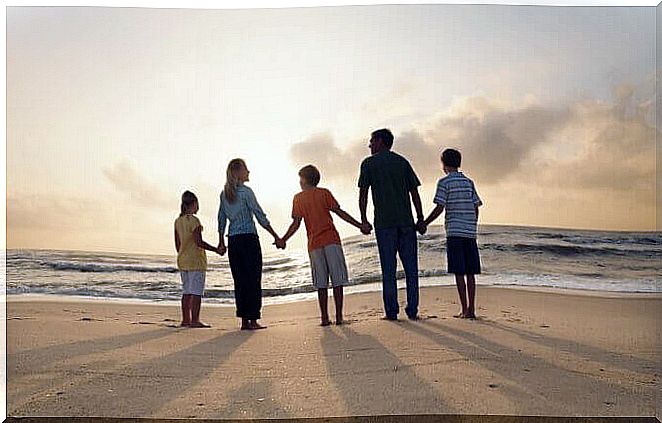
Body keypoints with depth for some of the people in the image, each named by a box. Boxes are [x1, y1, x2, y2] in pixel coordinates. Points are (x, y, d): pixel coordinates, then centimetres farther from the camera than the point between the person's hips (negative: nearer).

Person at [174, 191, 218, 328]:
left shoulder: (178, 221, 9)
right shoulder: (194, 220, -14)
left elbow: (177, 245, 14)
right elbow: (199, 242, -19)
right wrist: (216, 249, -11)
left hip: (182, 260, 8)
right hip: (196, 260, -8)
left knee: (187, 291, 12)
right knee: (196, 291, -5)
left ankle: (185, 319, 15)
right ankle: (194, 320, -6)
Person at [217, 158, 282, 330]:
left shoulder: (224, 193, 11)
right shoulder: (245, 191, -8)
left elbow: (221, 219, 14)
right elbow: (260, 216, -10)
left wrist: (221, 243, 20)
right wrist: (276, 237, -6)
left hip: (233, 240, 6)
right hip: (249, 239, -6)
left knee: (240, 281, 7)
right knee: (253, 279, -2)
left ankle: (244, 321, 8)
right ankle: (253, 320, -3)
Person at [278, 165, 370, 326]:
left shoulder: (298, 198, 6)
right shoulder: (324, 193, 5)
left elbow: (296, 223, 1)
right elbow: (340, 212, 0)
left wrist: (283, 240, 10)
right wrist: (360, 225, 3)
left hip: (314, 244, 1)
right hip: (332, 240, -1)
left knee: (321, 284, 6)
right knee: (337, 281, 1)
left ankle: (325, 318, 4)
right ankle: (339, 316, -2)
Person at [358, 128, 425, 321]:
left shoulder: (369, 163, 5)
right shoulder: (403, 162, 13)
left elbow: (363, 193, -1)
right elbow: (414, 192, 8)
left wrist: (363, 219, 3)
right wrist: (420, 218, 9)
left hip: (384, 222, -2)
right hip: (406, 221, 3)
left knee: (388, 269, 1)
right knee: (411, 267, 6)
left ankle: (391, 311, 2)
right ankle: (412, 310, 5)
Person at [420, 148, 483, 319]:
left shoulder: (444, 182, -2)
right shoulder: (469, 182, 14)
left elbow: (439, 208, -9)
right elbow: (476, 208, 13)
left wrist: (424, 223, 0)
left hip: (454, 232, -5)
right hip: (470, 232, 5)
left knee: (459, 273, -3)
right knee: (470, 272, 6)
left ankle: (465, 310, -3)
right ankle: (471, 309, 7)